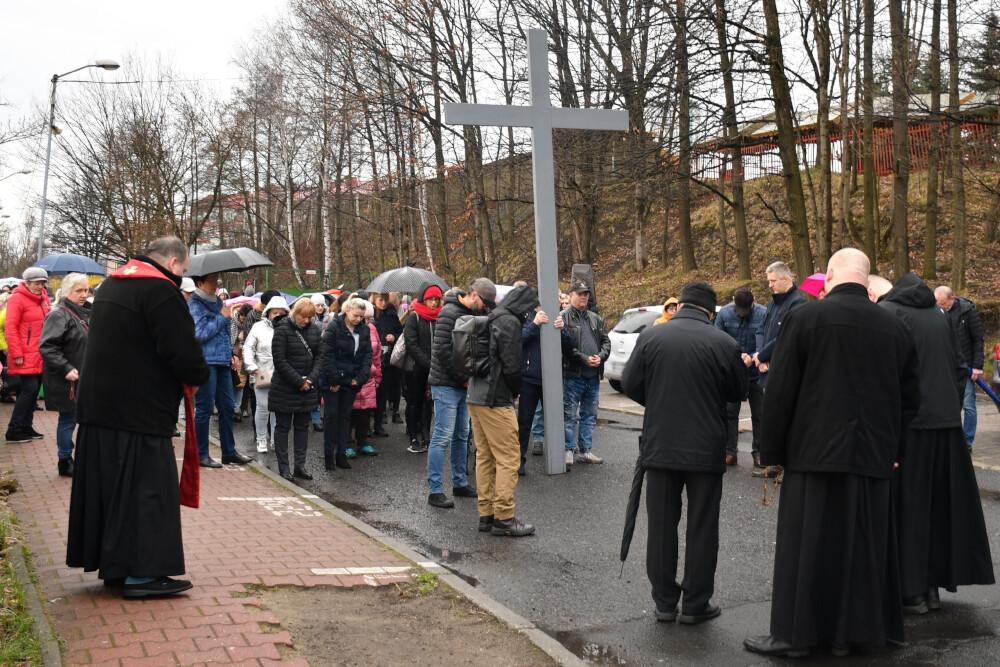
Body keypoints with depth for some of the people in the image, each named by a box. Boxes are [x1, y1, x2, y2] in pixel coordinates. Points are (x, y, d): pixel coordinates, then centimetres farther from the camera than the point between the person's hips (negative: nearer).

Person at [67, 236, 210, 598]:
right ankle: (141, 572, -1)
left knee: (108, 485, 14)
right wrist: (199, 377, 0)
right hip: (141, 413, -9)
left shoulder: (111, 284, 15)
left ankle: (112, 565, 22)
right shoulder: (161, 291, -15)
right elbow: (183, 351, -21)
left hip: (97, 405, 9)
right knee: (147, 488, -3)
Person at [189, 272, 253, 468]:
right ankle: (200, 454, 6)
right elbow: (201, 333, -20)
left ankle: (229, 451, 20)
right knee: (205, 409, -3)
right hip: (205, 362, -8)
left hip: (223, 363, 8)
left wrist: (233, 353, 14)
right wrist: (222, 317, -12)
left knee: (227, 407, 11)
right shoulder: (195, 304, -8)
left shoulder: (218, 302, 17)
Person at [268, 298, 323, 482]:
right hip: (284, 388, -5)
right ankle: (283, 467, 7)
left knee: (303, 426, 9)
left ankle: (300, 465, 16)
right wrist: (299, 381, -16)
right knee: (283, 426, 3)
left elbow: (319, 356, 6)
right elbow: (279, 360, -14)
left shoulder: (314, 329, 4)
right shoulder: (282, 330, -11)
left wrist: (311, 378, -9)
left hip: (308, 387, 5)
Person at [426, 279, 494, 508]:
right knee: (443, 437, -7)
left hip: (463, 385, 9)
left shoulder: (473, 314, 12)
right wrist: (464, 377, -14)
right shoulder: (450, 313, -15)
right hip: (446, 385, -9)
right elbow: (442, 351, -20)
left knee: (461, 436, 14)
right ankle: (434, 491, -2)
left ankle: (460, 483, 24)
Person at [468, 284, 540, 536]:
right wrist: (516, 390, 1)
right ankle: (503, 518, -4)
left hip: (476, 397, 10)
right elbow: (511, 365, -16)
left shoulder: (492, 320, 16)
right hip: (496, 400, -10)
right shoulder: (510, 322, -13)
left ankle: (486, 515, 17)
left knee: (484, 456, 12)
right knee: (508, 458, -5)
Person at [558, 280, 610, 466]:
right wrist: (585, 359, -17)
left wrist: (600, 356, -6)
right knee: (569, 414, -2)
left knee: (590, 414, 11)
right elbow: (564, 345, -13)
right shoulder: (563, 317, -4)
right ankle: (568, 450, 6)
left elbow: (606, 341, 14)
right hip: (573, 374, -6)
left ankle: (585, 450, 19)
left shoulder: (596, 319, 16)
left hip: (593, 375, 6)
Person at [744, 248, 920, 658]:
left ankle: (795, 633, 11)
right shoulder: (895, 328, 4)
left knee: (805, 546, 4)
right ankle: (850, 632, 21)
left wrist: (771, 450, 2)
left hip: (816, 454, -4)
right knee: (860, 546, 12)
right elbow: (910, 398, 11)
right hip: (873, 456, 4)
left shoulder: (804, 318, -9)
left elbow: (780, 391, -7)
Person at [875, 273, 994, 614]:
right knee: (939, 504, 13)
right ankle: (932, 586, 19)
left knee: (906, 506, 0)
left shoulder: (885, 314, -5)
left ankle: (911, 591, 3)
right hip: (946, 422, 6)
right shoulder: (939, 316, 13)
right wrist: (952, 408, 17)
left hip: (905, 425, -6)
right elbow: (960, 369, 14)